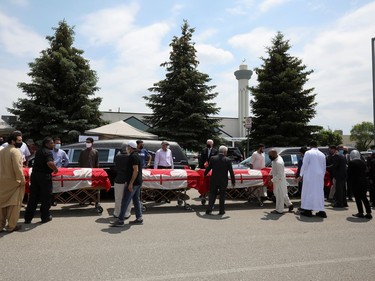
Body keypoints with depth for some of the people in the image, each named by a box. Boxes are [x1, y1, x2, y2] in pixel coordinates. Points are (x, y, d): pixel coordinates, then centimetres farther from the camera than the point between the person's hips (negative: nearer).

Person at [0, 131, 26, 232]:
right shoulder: (15, 151, -17)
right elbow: (17, 168, -22)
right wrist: (22, 180, -15)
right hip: (12, 181, -8)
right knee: (14, 204, 3)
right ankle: (11, 226, 8)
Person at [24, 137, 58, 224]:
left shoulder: (38, 151, 14)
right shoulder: (48, 152, -14)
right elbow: (50, 163, -31)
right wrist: (56, 169, -14)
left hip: (34, 175, 8)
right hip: (44, 176, -8)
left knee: (33, 197, 13)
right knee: (45, 197, 5)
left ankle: (28, 217, 18)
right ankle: (45, 217, 15)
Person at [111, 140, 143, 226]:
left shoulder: (133, 156, -16)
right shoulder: (136, 155, 15)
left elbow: (136, 170, -23)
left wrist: (131, 183, -23)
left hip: (133, 183, -10)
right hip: (138, 182, 10)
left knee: (125, 201, -5)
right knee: (136, 200, 13)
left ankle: (120, 220, 0)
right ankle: (139, 219, 17)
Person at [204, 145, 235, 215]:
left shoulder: (212, 158, -2)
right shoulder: (228, 160, -7)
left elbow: (208, 168, 3)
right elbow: (231, 172, -4)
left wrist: (204, 175, 19)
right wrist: (233, 181, 5)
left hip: (214, 180, 2)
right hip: (223, 181, -1)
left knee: (212, 194, 12)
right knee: (222, 195, 11)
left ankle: (209, 209, 11)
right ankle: (221, 210, 16)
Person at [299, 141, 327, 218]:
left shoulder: (308, 153, -6)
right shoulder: (322, 155, 10)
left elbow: (304, 165, -8)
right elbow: (324, 168, 13)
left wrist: (301, 175, -1)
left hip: (309, 176, -5)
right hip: (320, 177, 5)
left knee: (308, 192, 1)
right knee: (319, 193, 10)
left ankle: (308, 210, 2)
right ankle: (321, 211, 10)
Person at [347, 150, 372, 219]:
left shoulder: (351, 163, -10)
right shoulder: (363, 162, 7)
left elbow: (349, 174, -7)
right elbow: (364, 172, 13)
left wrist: (349, 182, 5)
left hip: (355, 182, -6)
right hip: (364, 182, 6)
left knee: (357, 198, 2)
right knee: (364, 197, 11)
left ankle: (360, 213, 6)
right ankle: (368, 213, 10)